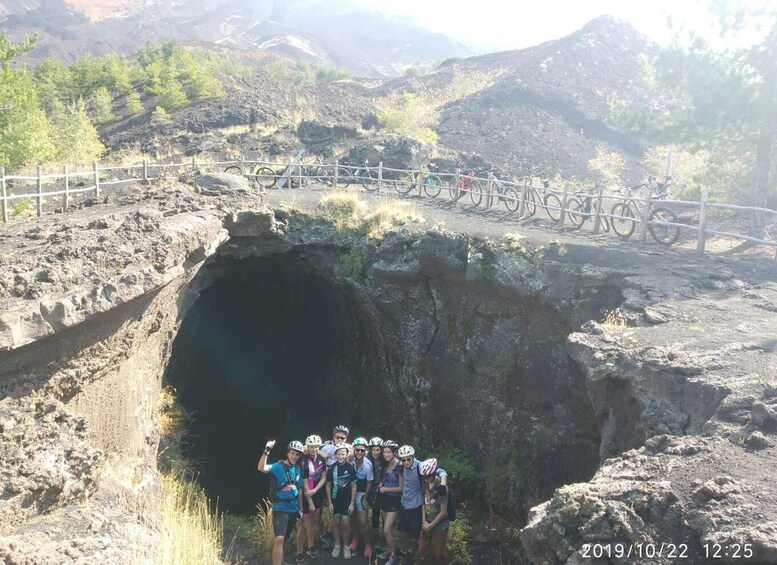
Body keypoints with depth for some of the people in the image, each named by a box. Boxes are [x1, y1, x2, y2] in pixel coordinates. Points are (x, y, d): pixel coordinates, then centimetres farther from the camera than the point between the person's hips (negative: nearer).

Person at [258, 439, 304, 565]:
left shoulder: (297, 469, 6)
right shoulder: (278, 467, -12)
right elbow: (261, 468, -32)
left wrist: (300, 508, 13)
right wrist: (266, 451, -44)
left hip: (293, 509, 6)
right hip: (280, 509, -6)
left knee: (285, 538, 17)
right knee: (279, 539, -19)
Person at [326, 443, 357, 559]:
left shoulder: (350, 468, -11)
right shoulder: (331, 468, -8)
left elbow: (353, 486, -5)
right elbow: (328, 486, 0)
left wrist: (352, 503, -7)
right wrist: (329, 502, -2)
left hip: (347, 501, -1)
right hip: (335, 500, 1)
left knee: (346, 523, 2)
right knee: (336, 523, 11)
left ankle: (346, 546, 18)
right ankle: (337, 545, 26)